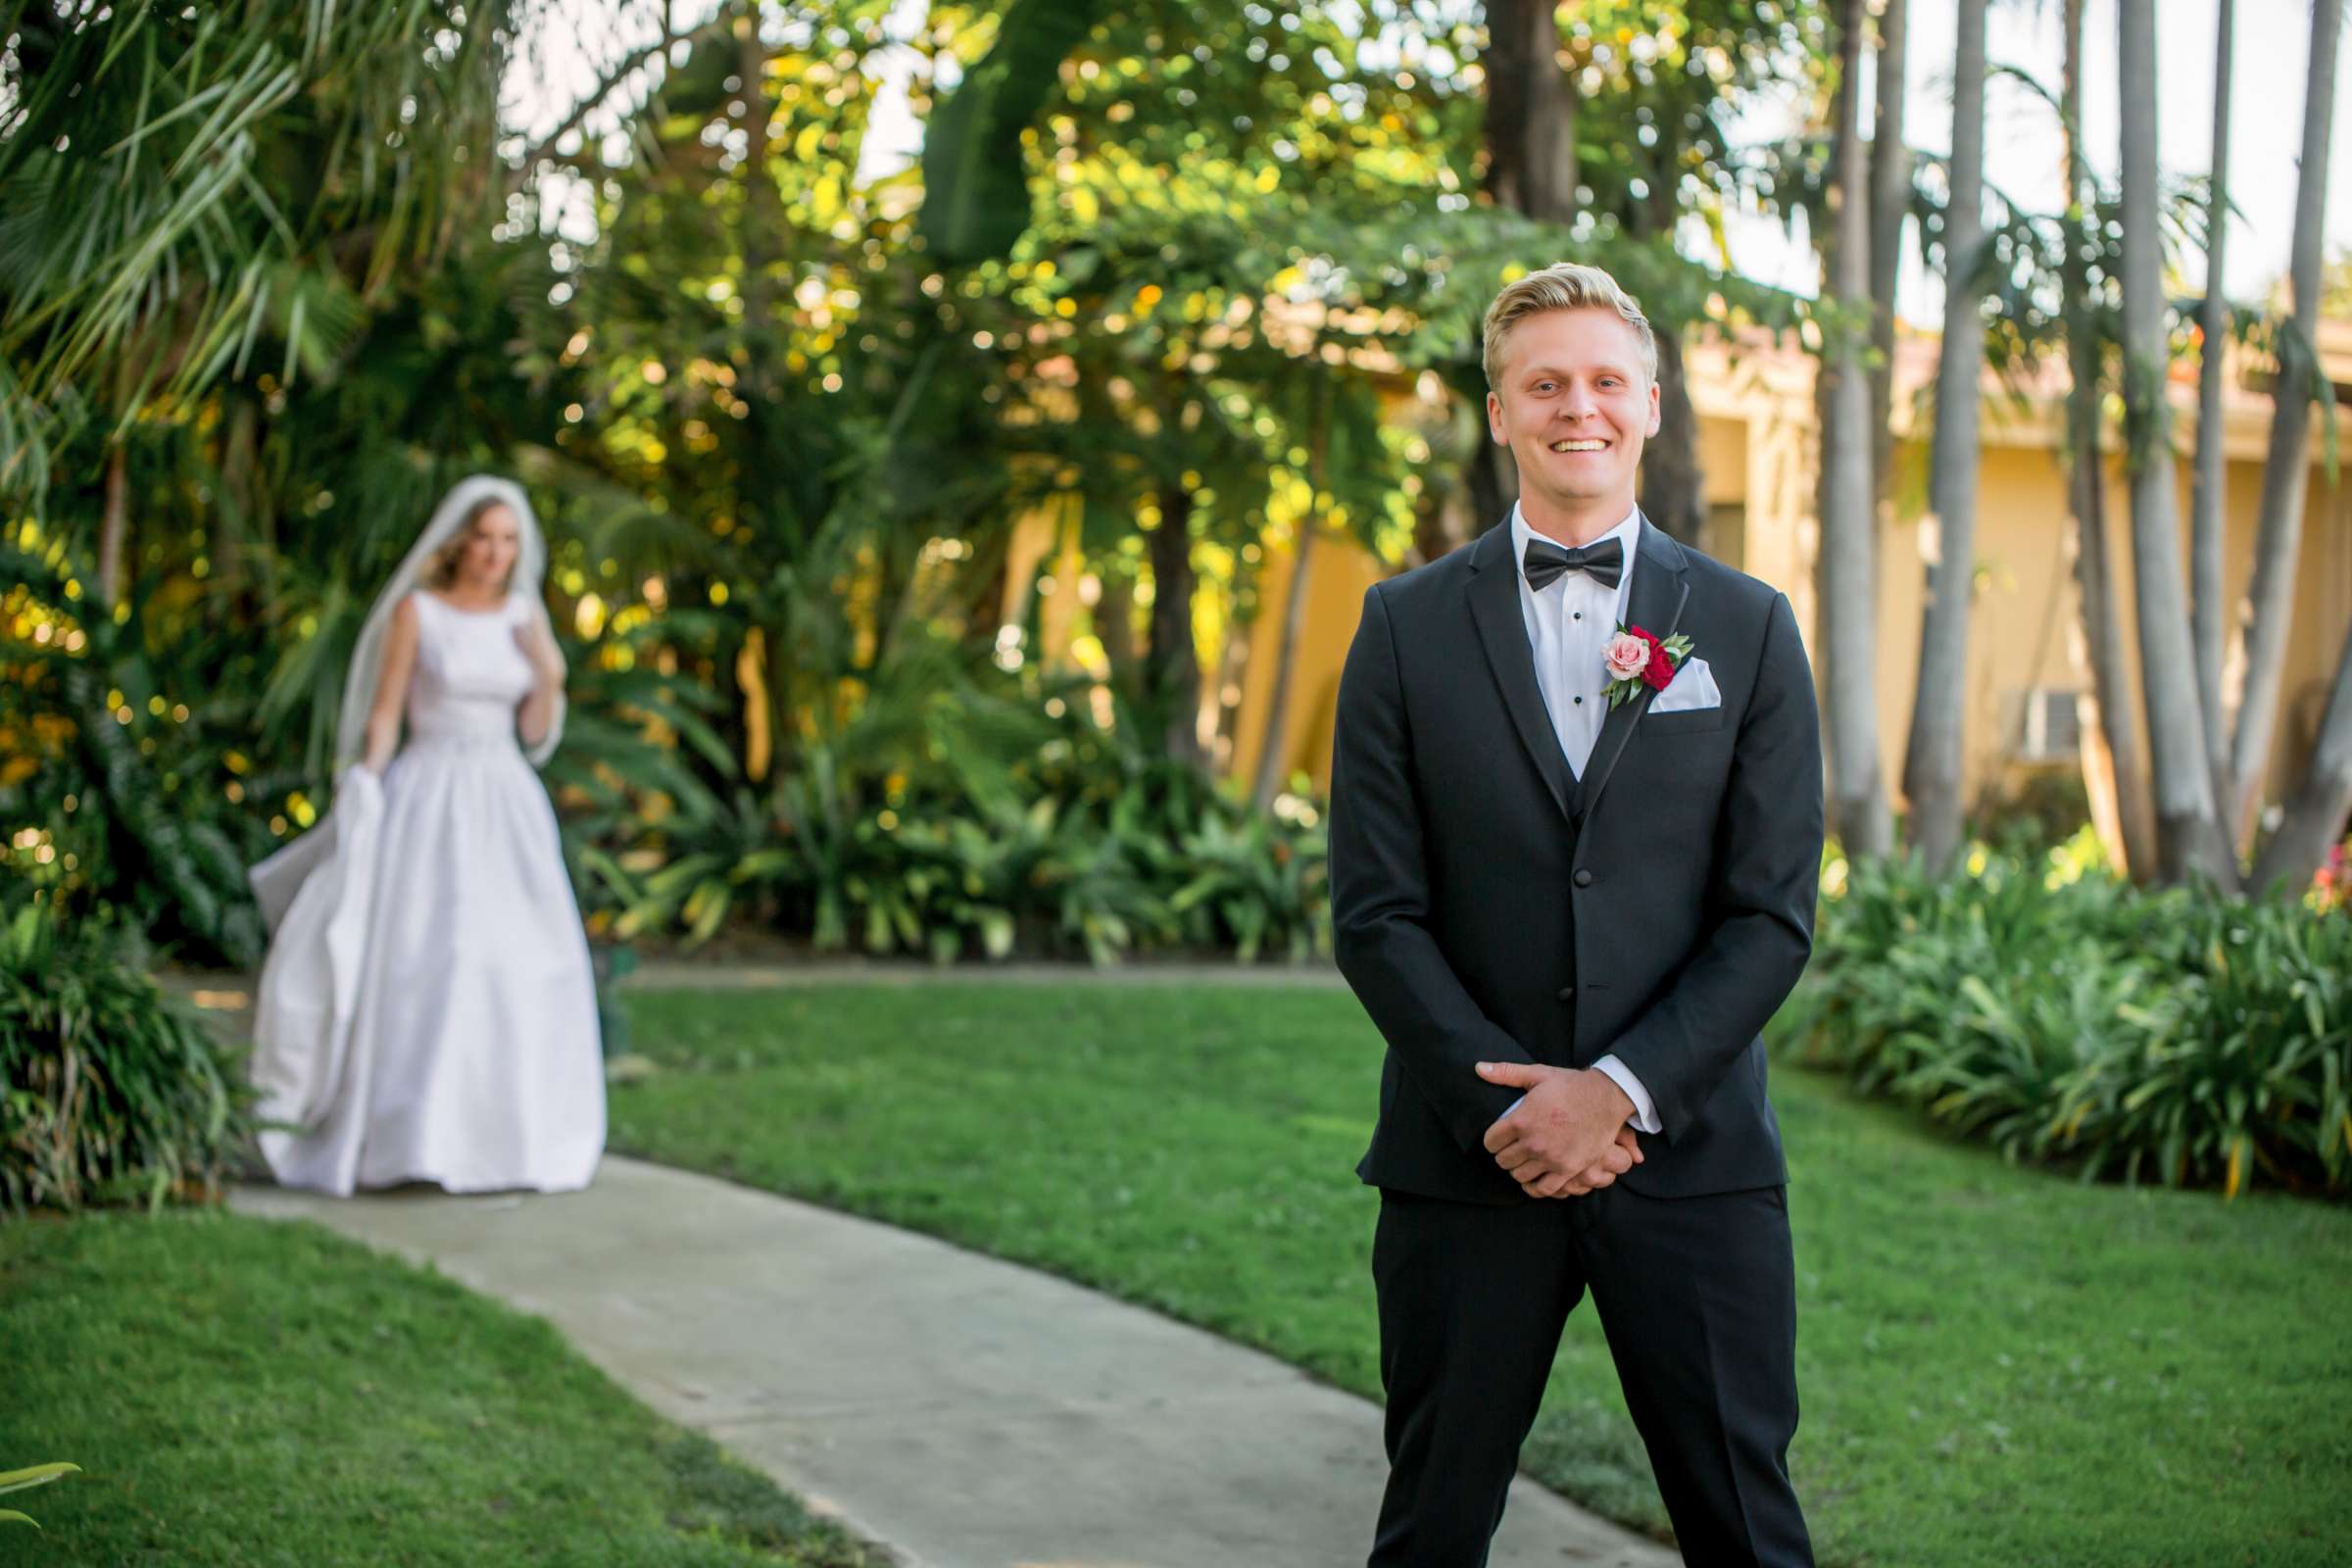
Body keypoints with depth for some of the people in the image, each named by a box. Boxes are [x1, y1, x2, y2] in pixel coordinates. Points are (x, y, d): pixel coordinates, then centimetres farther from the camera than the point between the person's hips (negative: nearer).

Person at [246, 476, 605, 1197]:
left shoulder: (526, 616, 9)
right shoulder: (416, 610, -2)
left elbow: (536, 732, 8)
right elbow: (383, 717, -3)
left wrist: (550, 677, -9)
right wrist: (366, 810, -11)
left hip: (506, 809, 4)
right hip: (426, 801, -4)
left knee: (522, 969, -2)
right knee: (418, 964, -10)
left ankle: (507, 1135, 8)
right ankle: (413, 1138, -6)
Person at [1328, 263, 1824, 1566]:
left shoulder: (1746, 627, 6)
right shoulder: (1408, 625, 5)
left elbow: (1774, 915, 0)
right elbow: (1374, 912, -1)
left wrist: (1620, 1089, -12)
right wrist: (1505, 1101, -12)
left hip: (1691, 1154, 0)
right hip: (1468, 1163, 0)